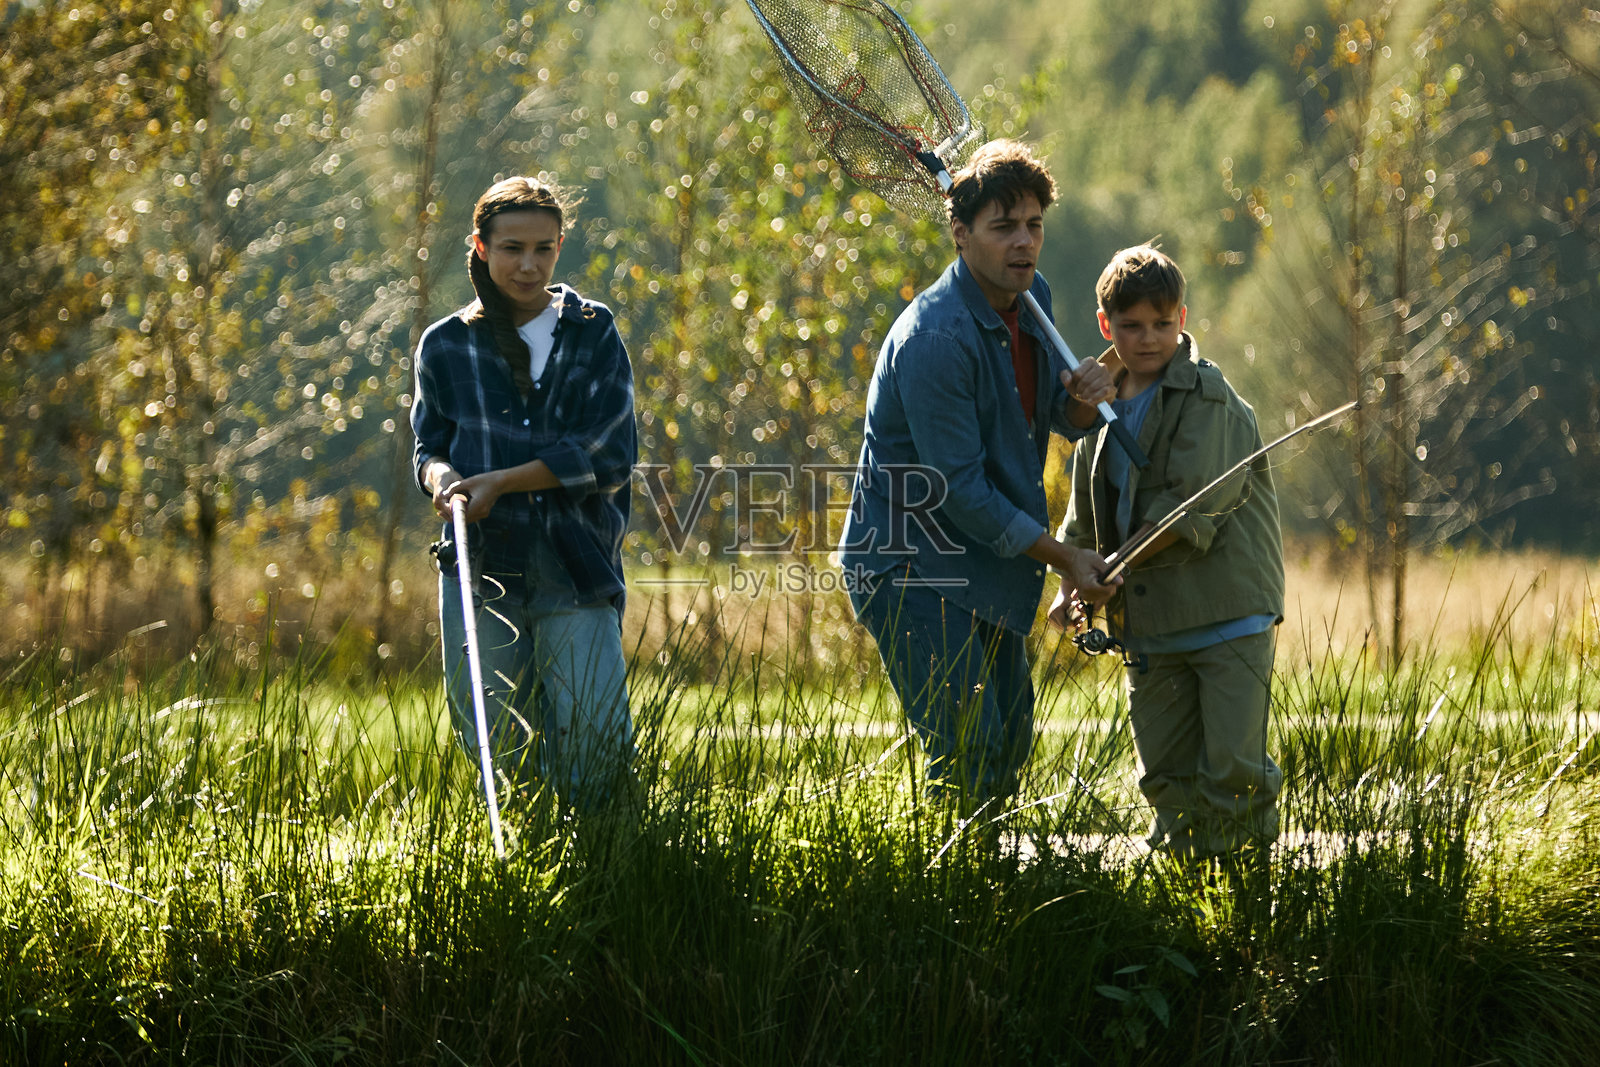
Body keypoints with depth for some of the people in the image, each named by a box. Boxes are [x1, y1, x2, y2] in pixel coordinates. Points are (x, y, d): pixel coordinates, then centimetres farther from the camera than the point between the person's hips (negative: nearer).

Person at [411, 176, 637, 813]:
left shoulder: (593, 333, 6)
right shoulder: (447, 346, 10)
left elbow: (609, 456, -2)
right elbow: (429, 444, 13)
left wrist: (501, 481, -11)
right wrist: (441, 475, -12)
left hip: (576, 568, -1)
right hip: (483, 567, 1)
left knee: (594, 749, -11)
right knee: (496, 747, -2)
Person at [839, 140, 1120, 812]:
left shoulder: (1030, 299, 4)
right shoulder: (934, 338, -24)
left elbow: (1061, 421, 16)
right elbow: (962, 492, -22)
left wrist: (1083, 396, -10)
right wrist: (1064, 559, -15)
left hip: (989, 568, 9)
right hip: (908, 565, -9)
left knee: (1010, 745, 13)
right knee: (969, 755, -16)